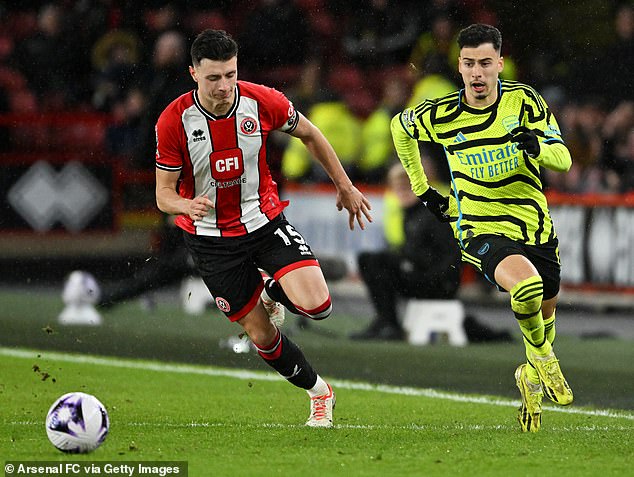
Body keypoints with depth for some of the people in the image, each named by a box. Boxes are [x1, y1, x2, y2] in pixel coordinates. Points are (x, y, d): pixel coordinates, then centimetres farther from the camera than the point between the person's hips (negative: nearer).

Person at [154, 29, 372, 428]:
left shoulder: (262, 102, -15)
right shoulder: (173, 121, -18)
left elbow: (309, 134, 5)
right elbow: (164, 192, -11)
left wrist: (345, 187, 12)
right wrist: (186, 205, -35)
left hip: (265, 222, 1)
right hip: (212, 240, -1)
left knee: (317, 306, -20)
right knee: (261, 336, 3)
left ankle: (272, 292, 16)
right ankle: (319, 392, 30)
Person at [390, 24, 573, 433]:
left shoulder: (524, 100, -8)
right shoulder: (440, 114, -8)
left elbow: (564, 158, -9)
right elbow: (401, 128, 15)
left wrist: (537, 146, -32)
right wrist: (423, 190, 16)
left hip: (535, 226, 3)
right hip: (481, 230, -3)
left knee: (546, 310, 17)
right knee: (527, 286, -31)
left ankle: (532, 376, 49)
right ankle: (542, 355, -2)